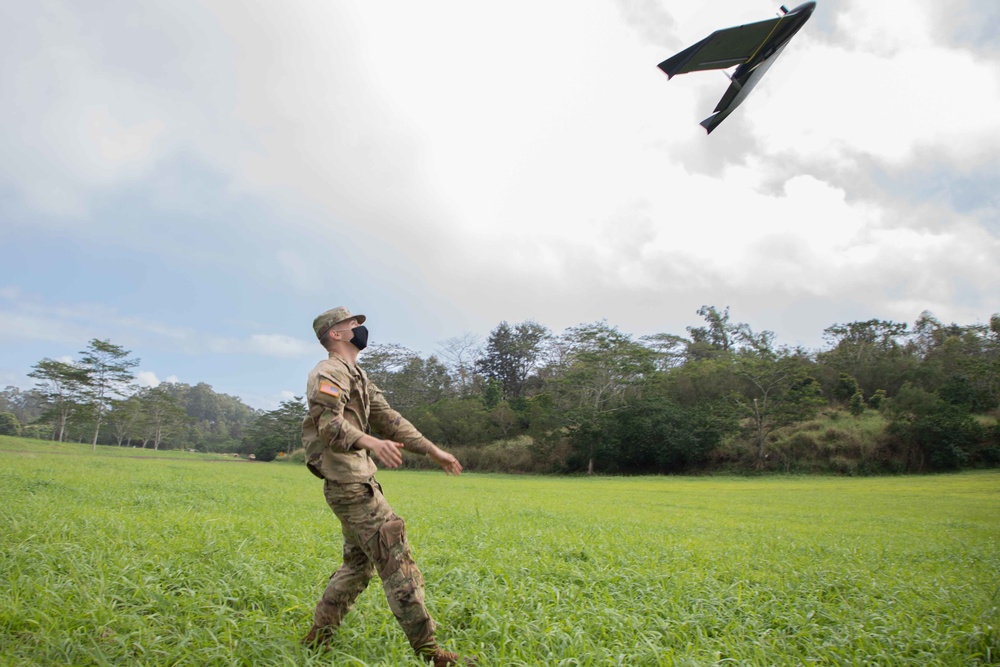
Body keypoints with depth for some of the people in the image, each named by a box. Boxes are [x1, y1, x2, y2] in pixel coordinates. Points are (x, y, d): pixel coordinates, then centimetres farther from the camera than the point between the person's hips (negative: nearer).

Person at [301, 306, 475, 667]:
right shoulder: (330, 372, -11)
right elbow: (330, 425, -25)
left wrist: (434, 451, 17)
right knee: (397, 562, -9)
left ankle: (318, 636, 28)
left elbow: (389, 419, 20)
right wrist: (371, 442, -43)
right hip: (349, 484, -10)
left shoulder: (357, 376, 20)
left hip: (358, 482, 10)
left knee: (359, 563, 17)